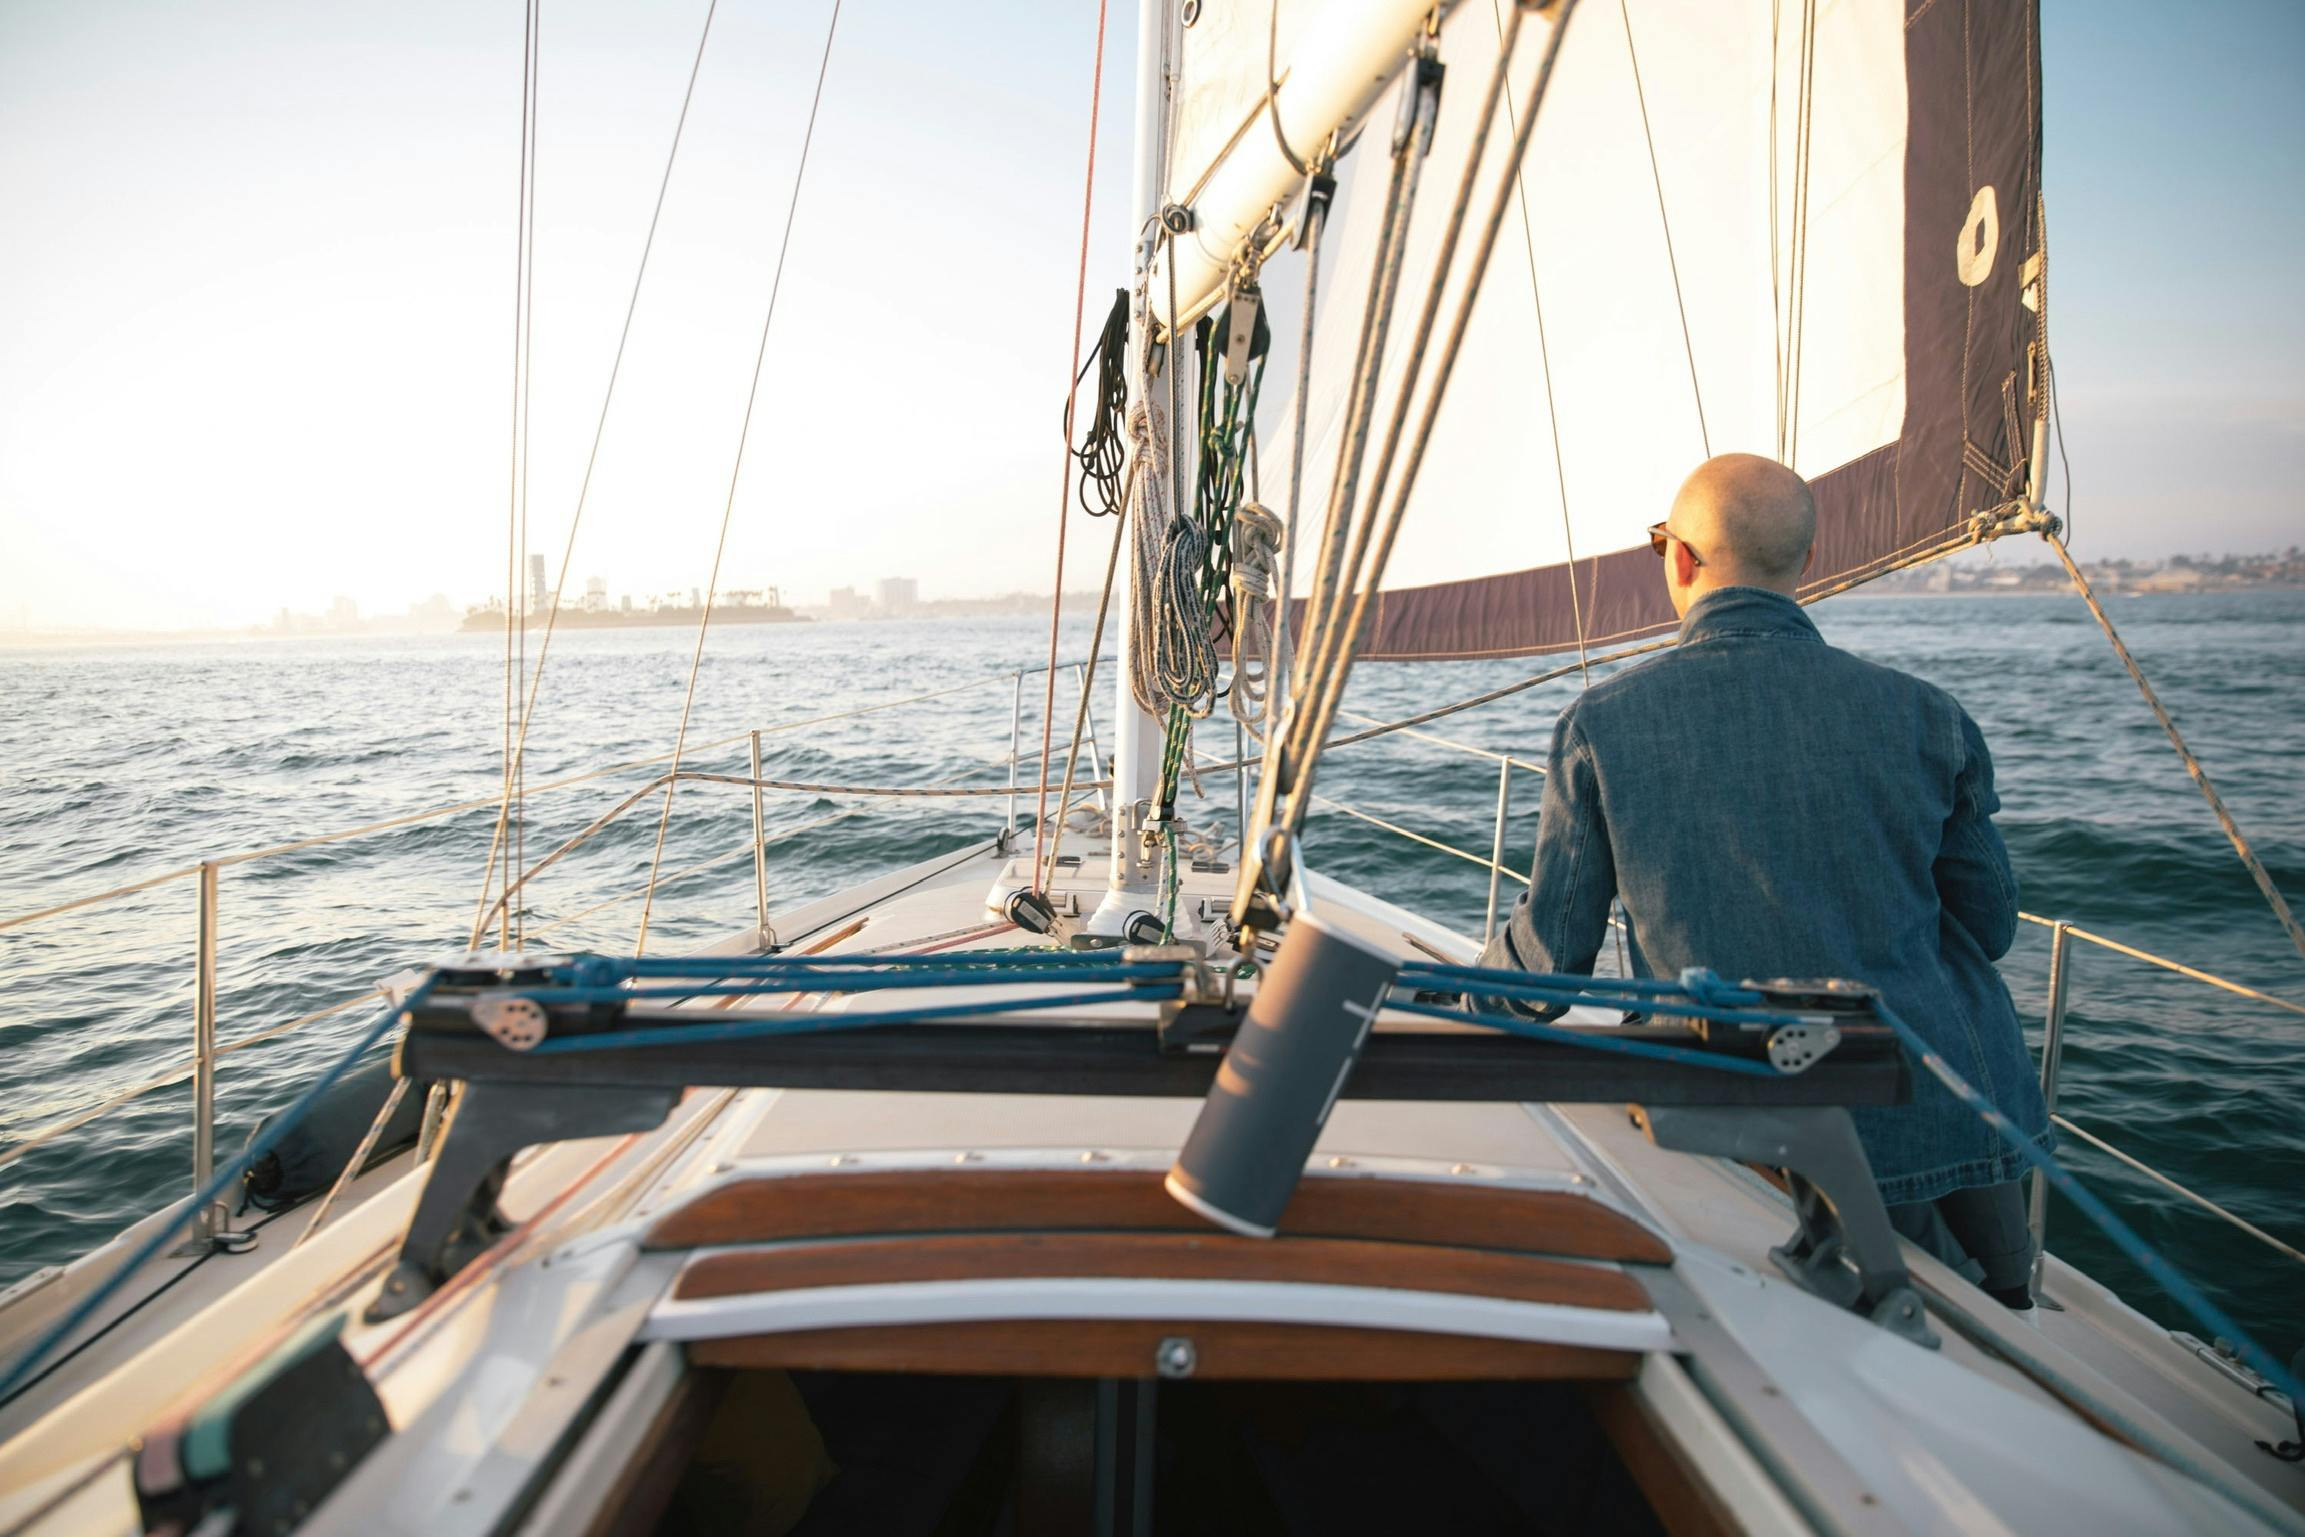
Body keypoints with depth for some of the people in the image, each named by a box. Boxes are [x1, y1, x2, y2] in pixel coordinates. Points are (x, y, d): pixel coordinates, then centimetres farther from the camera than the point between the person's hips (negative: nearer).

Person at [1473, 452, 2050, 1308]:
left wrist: (1473, 988, 19)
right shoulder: (1922, 718, -5)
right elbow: (1989, 930, 8)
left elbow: (1553, 955, -3)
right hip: (1954, 1123, 1)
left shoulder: (1600, 725, -9)